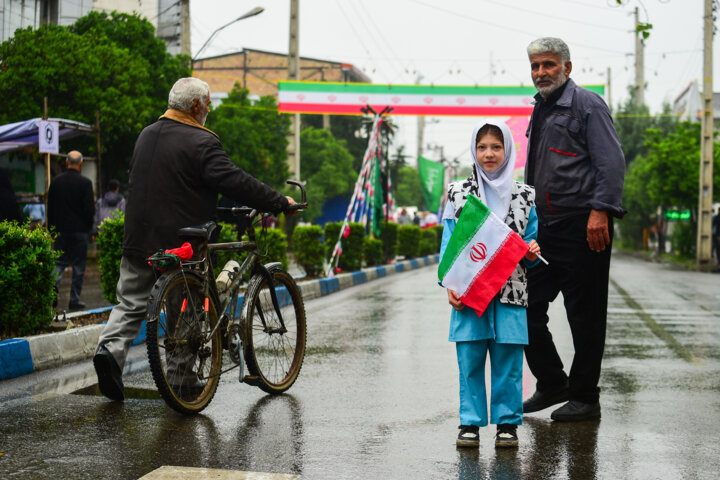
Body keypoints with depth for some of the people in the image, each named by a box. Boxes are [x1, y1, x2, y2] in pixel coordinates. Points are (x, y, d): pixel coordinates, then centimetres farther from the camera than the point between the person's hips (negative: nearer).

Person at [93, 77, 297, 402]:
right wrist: (279, 203, -15)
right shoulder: (200, 142, -13)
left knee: (131, 303, 11)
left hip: (139, 241, 6)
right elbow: (233, 181, -21)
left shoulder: (146, 135, 14)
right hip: (181, 244, -6)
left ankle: (110, 348, -11)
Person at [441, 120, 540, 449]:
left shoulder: (524, 196, 9)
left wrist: (532, 252, -8)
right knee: (469, 361, 1)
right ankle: (470, 423, 11)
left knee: (507, 361, 1)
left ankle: (507, 422, 13)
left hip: (510, 292, 0)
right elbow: (449, 242, 4)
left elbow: (529, 241, 15)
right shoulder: (458, 194, 7)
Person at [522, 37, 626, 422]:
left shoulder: (587, 105, -4)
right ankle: (551, 384, 22)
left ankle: (585, 398, 10)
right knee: (527, 307, 8)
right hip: (544, 228, 8)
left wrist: (600, 211, -22)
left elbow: (611, 163, -12)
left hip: (582, 227, -8)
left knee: (585, 315, 0)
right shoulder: (540, 111, 19)